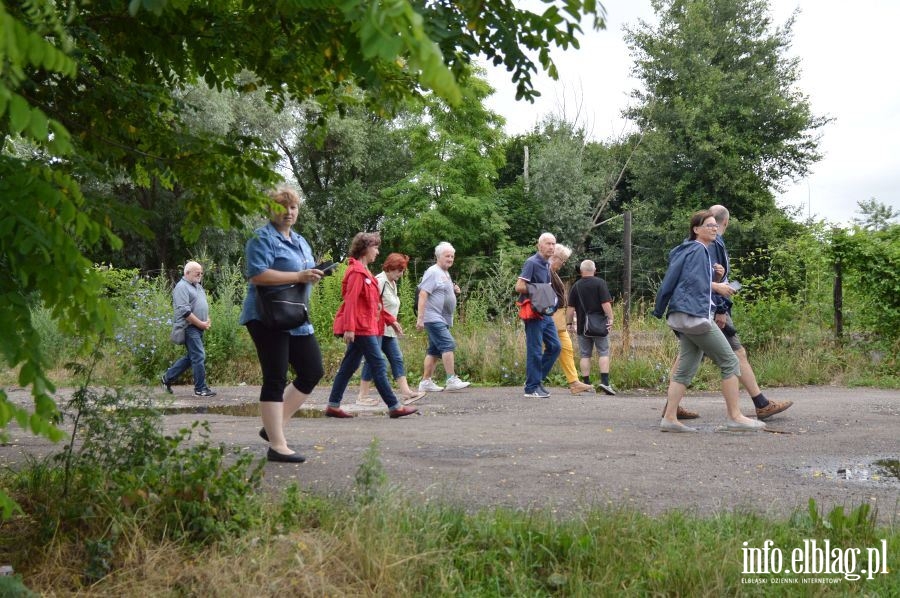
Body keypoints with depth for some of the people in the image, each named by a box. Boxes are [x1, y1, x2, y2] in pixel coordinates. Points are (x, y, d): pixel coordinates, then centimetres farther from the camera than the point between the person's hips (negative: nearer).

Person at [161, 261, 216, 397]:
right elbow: (185, 311, -19)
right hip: (189, 327, -10)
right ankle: (200, 389, -5)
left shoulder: (198, 286, 19)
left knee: (191, 357, 14)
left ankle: (168, 378, 25)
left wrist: (207, 321, 8)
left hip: (199, 328, 10)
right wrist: (201, 324, -16)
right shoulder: (182, 287, -11)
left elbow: (204, 305, 26)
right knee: (199, 357, -10)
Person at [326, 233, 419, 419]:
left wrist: (391, 320, 21)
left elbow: (374, 303, 23)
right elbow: (351, 301, -19)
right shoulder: (357, 272, -12)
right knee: (379, 365, -7)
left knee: (349, 367, 10)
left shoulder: (364, 272, 19)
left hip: (366, 327, 10)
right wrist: (349, 327, -25)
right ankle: (394, 407, -5)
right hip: (361, 328, -10)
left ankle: (333, 406, 12)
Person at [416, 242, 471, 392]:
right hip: (434, 318, -10)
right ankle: (451, 380, -16)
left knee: (434, 351, 9)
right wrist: (420, 318, -22)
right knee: (448, 345, -16)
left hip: (442, 319, 10)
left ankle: (426, 382, 12)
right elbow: (423, 295, -16)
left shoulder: (445, 274, 19)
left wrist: (454, 291, 8)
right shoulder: (433, 272, -9)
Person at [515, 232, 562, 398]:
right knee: (535, 350, -4)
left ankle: (537, 379, 19)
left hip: (545, 312, 9)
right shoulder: (531, 263, -12)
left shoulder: (547, 264, 14)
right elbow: (519, 286, -19)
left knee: (555, 346, 9)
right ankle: (532, 388, 3)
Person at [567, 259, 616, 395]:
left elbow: (571, 308, 3)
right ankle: (605, 382, -9)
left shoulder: (576, 286, 3)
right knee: (603, 353, 2)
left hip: (582, 327, 2)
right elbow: (606, 303, -12)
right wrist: (610, 319, -8)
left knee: (585, 355, 7)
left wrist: (569, 323, 10)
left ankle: (586, 383, 5)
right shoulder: (600, 283, -4)